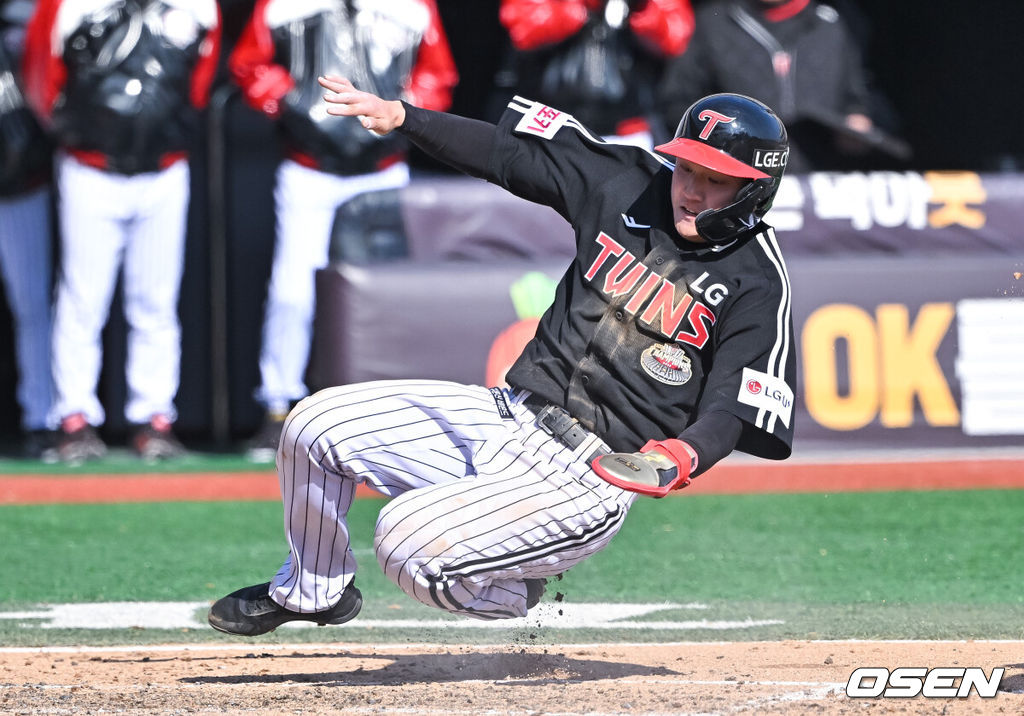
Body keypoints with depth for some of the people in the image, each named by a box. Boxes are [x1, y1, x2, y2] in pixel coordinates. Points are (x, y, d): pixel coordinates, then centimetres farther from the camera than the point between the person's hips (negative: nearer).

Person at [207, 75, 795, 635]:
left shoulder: (756, 284, -12)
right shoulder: (630, 185, 2)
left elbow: (733, 410, -17)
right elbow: (508, 153, 7)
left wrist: (680, 458, -37)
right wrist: (400, 117, -2)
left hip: (589, 475, -6)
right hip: (509, 417, 7)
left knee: (411, 542, -25)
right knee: (317, 427, -2)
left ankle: (523, 593, 7)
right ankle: (311, 591, 22)